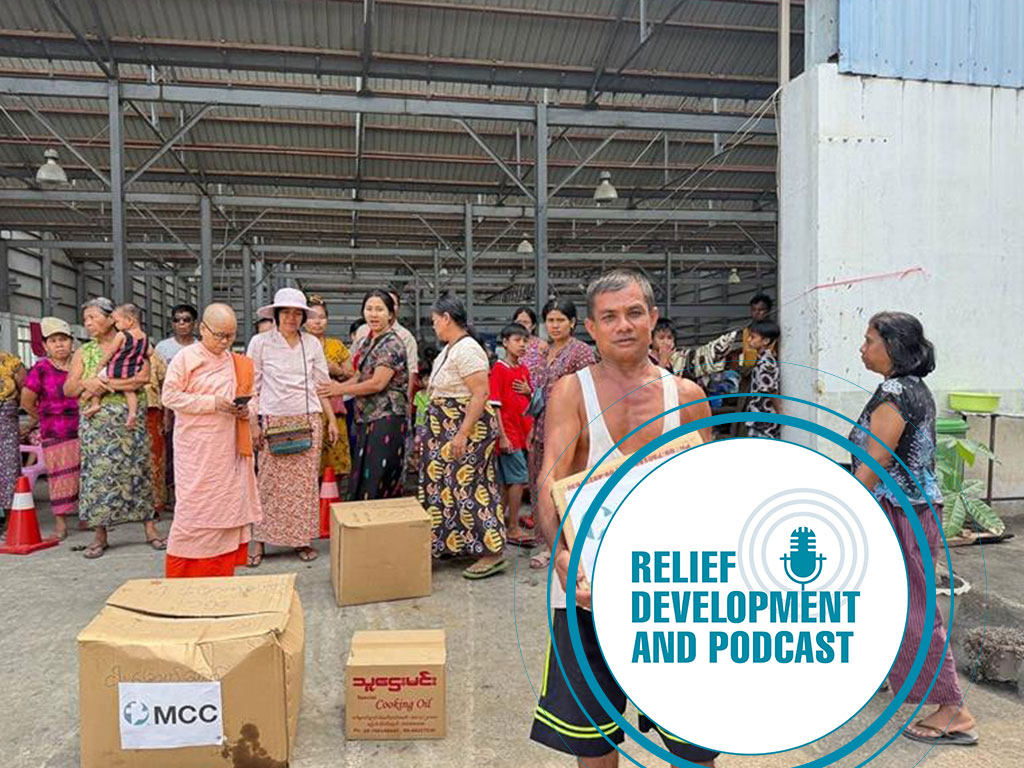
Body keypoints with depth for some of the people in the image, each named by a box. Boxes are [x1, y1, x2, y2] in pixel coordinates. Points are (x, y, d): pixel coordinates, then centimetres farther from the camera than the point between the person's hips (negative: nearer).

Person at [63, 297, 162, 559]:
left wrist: (105, 385, -14)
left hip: (130, 421, -2)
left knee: (137, 471, 1)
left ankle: (150, 529, 8)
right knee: (97, 475, 1)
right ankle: (100, 536, 9)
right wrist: (87, 383, -14)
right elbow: (68, 389, 7)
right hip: (95, 424, 3)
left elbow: (143, 377, -13)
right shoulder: (83, 352, 12)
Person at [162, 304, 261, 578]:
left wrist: (246, 410, -1)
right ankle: (181, 576, 11)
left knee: (228, 505, 7)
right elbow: (170, 396, -10)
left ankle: (220, 574, 18)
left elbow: (250, 396, 22)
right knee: (196, 508, -3)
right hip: (197, 450, -5)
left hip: (229, 449, 6)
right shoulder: (186, 357, -5)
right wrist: (212, 403, -18)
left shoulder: (238, 363, 12)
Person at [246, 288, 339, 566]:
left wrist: (332, 420, 8)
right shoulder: (260, 342, 2)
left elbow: (322, 385, 12)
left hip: (308, 420, 2)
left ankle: (302, 539, 15)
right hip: (273, 421, -2)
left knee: (306, 481, 4)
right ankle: (260, 542, 10)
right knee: (270, 481, -1)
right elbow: (251, 387, 3)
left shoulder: (312, 343, 9)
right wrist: (254, 423, -4)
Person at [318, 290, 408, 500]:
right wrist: (339, 386, 2)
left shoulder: (392, 345, -12)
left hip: (386, 418, -8)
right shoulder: (366, 341, 14)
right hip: (367, 417, 8)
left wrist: (340, 390, -9)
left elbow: (377, 383, -18)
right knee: (362, 479, 12)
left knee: (377, 479, -6)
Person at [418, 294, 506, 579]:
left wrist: (463, 434, -27)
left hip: (467, 427, -10)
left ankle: (493, 552, 0)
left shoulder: (467, 350, -18)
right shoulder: (449, 349, 12)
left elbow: (481, 394, -25)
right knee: (448, 485, 15)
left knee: (468, 487, -7)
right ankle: (450, 545, 26)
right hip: (449, 427, 10)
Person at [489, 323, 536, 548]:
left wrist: (528, 391, 1)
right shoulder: (499, 369, -8)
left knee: (507, 481, 12)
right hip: (508, 433, -7)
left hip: (521, 432, 7)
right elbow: (495, 405, -14)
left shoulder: (524, 370, 13)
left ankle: (501, 523, 21)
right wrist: (502, 436, -17)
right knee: (519, 478, -8)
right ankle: (513, 529, 0)